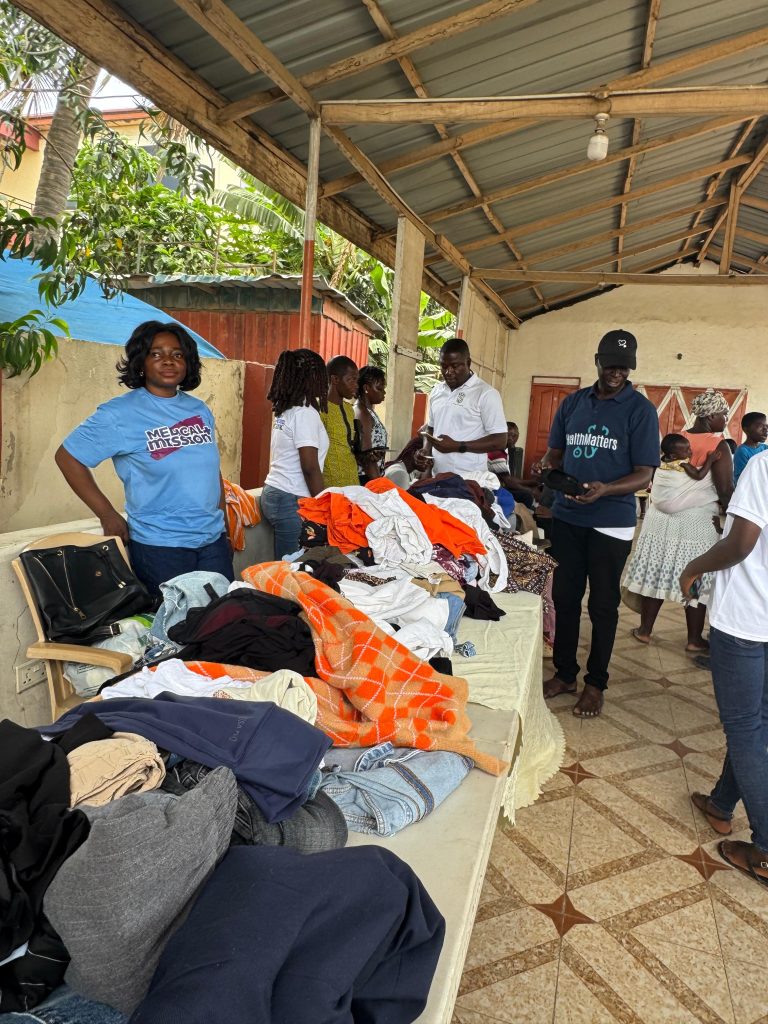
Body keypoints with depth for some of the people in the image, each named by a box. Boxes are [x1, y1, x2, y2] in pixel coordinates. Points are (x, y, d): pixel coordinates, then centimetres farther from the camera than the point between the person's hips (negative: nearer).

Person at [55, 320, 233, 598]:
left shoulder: (200, 410, 8)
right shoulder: (120, 413, -8)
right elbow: (68, 456, -5)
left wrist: (221, 520, 14)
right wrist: (107, 515, -8)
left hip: (214, 541, 5)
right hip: (159, 546, -5)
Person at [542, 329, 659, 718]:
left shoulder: (640, 409, -7)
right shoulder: (573, 403, 6)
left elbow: (644, 475, -10)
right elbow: (554, 451, 14)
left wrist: (604, 490, -28)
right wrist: (549, 468, -10)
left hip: (611, 522, -4)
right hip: (566, 517, 4)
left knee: (603, 604, 7)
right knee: (565, 596, 11)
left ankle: (595, 683, 21)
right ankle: (564, 673, 27)